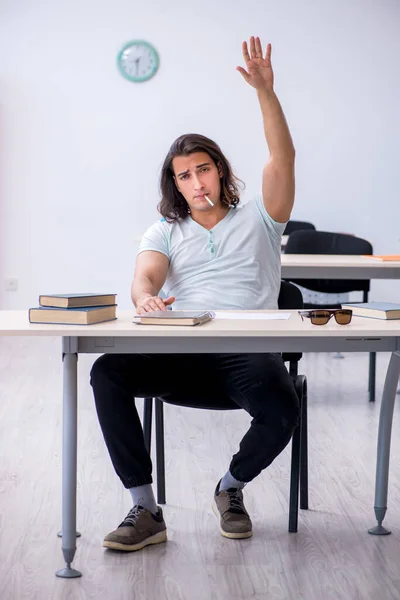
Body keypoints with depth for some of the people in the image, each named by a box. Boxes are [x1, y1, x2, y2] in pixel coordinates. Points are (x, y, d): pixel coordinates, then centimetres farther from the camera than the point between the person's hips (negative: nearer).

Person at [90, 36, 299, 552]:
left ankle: (231, 487, 2)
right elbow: (144, 277, -2)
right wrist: (145, 298, -28)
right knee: (108, 371, -27)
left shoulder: (257, 220, 17)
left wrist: (265, 91, -10)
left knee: (282, 410, -33)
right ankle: (145, 511, -20)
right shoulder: (165, 232, 19)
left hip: (247, 353, -1)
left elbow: (283, 158, 2)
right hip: (179, 352, 1)